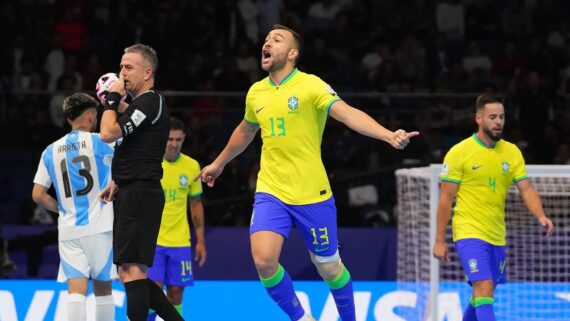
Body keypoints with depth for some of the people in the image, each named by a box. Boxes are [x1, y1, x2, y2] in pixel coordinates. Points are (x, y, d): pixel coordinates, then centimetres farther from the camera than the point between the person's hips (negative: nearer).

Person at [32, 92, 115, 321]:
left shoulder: (51, 151, 8)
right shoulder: (98, 142, -3)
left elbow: (38, 195, 6)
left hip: (68, 231, 2)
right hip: (99, 227, -2)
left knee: (76, 289, -6)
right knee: (102, 287, 10)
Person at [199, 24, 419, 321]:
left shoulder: (310, 85, -11)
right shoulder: (256, 93, 6)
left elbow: (348, 113, -26)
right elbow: (245, 131, 27)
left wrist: (388, 135, -42)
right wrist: (219, 163, 41)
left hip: (312, 195, -4)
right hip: (271, 193, 4)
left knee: (328, 267, 6)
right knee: (263, 261, -16)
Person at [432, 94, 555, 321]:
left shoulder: (511, 152, 5)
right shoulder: (458, 153, -8)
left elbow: (526, 189, 2)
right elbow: (445, 198, -5)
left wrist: (541, 217, -18)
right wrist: (439, 240, -6)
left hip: (497, 235, 6)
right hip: (469, 233, -6)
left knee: (483, 292, 12)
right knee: (484, 287, -19)